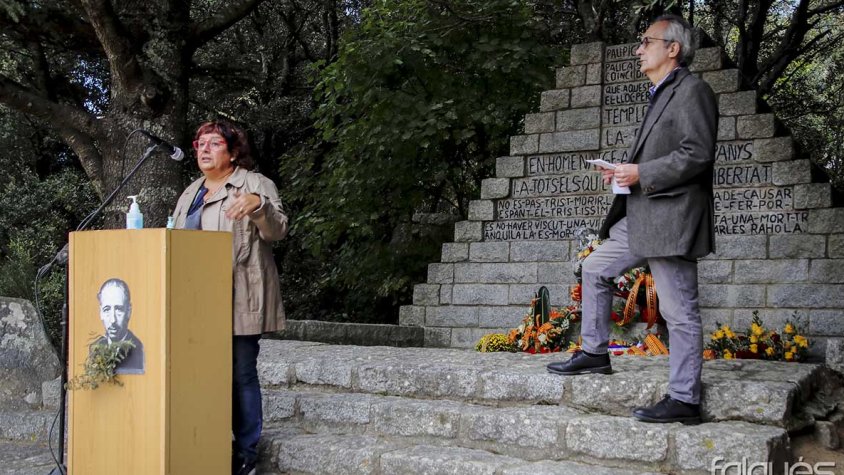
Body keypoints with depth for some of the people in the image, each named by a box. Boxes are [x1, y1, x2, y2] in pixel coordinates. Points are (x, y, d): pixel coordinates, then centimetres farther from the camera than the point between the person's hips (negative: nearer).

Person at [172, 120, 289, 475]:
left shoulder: (255, 184, 0)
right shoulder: (190, 193, 20)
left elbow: (277, 231, -12)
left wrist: (258, 205, -30)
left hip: (239, 299, -6)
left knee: (241, 373, -3)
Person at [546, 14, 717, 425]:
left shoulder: (692, 91, -9)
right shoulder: (660, 97, 21)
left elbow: (697, 154, -19)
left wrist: (642, 174, -17)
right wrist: (626, 171, 9)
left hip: (672, 218, -10)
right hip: (643, 218, 10)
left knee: (679, 311, -6)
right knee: (595, 268, 16)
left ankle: (684, 400, 0)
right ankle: (594, 353, 26)